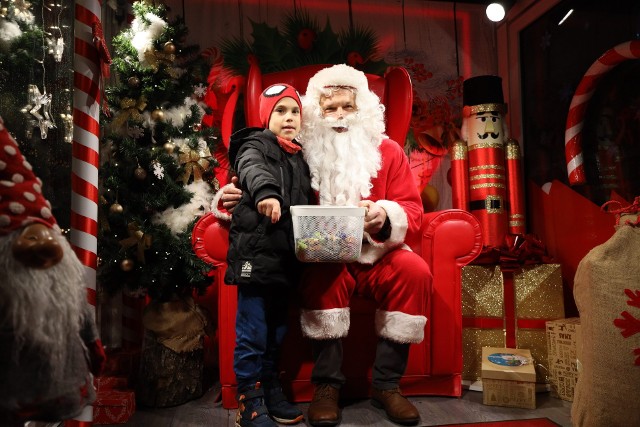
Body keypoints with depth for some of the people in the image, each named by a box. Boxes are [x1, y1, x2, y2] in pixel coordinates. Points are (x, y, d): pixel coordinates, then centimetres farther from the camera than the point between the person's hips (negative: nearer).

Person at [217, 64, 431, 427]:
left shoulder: (387, 150, 5)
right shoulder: (301, 154, 3)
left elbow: (412, 210, -1)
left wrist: (386, 217, -23)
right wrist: (238, 199, -14)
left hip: (377, 254, 2)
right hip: (324, 257, -1)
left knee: (415, 270, -25)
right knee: (323, 275, -33)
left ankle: (387, 383, -12)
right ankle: (327, 384, -16)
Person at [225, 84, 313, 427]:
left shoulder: (299, 158, 19)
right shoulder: (256, 144, -2)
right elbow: (252, 170, -26)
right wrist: (265, 191, -47)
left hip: (286, 255, 7)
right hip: (256, 253, -7)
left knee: (276, 330, 17)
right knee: (253, 332, -2)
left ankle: (270, 390, 31)